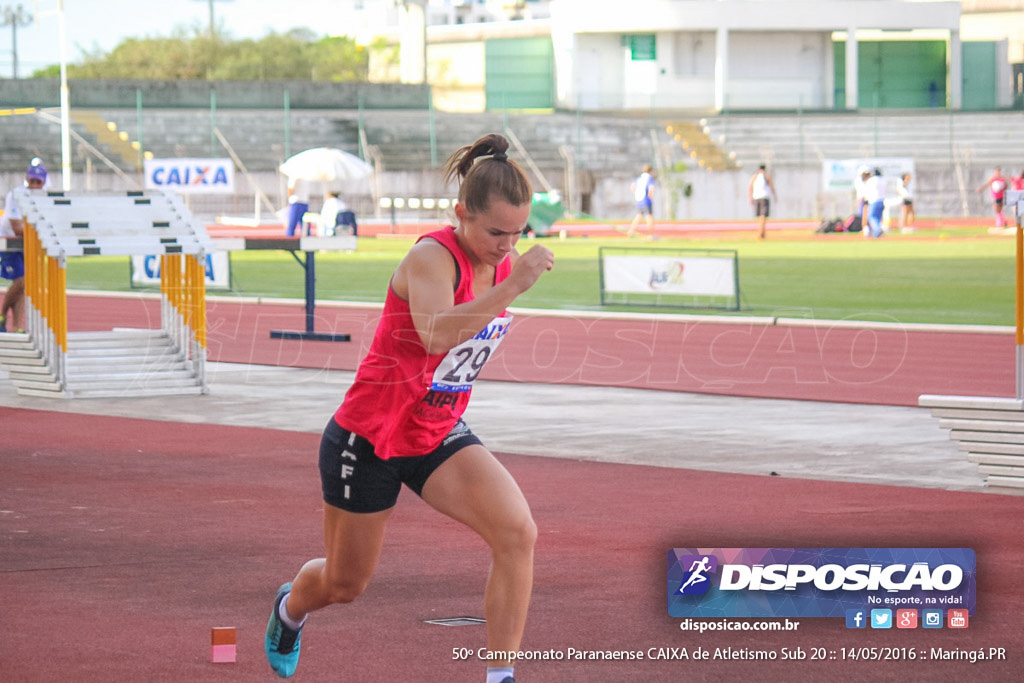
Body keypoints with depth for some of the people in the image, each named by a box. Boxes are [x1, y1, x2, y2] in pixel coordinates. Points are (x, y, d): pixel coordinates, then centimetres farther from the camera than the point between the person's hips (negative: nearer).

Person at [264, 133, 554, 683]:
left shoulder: (506, 262, -4)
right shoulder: (431, 257, -26)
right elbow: (436, 335, -48)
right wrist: (512, 288, -53)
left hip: (438, 436, 6)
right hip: (370, 436, -5)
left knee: (517, 533, -21)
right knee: (344, 586, 13)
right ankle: (291, 607, 51)